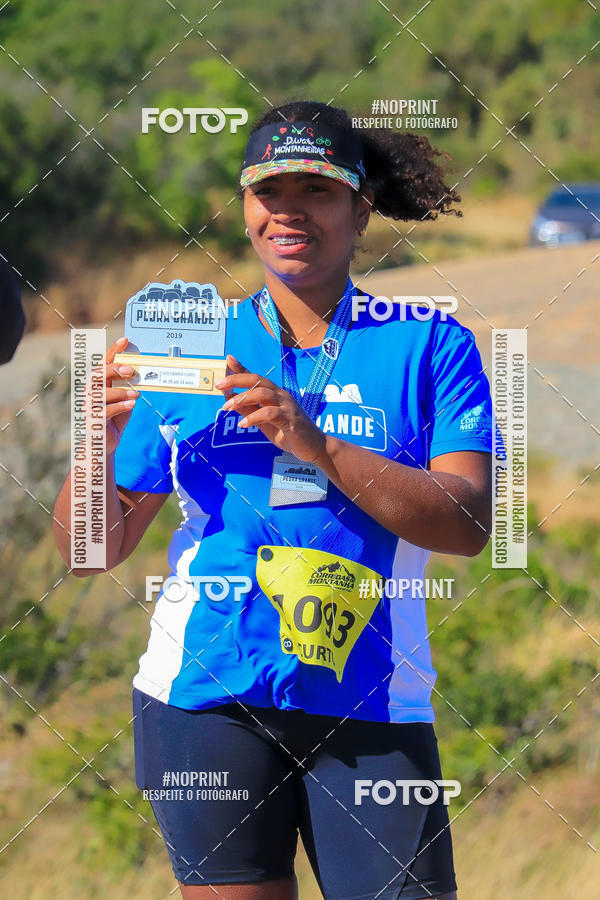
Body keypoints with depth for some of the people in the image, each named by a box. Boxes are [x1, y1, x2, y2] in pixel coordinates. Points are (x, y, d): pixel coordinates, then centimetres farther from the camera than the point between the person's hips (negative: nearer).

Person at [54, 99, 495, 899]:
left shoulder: (430, 345, 5)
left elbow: (468, 525, -9)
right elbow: (97, 549, 11)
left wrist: (317, 446, -19)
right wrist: (99, 443, -9)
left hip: (371, 709, -1)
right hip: (209, 698, 1)